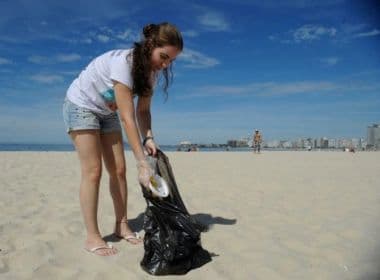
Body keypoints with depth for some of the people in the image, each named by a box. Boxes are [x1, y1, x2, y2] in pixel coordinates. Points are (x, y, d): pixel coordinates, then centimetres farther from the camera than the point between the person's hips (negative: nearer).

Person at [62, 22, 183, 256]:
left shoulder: (151, 70, -10)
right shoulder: (123, 62, -34)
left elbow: (143, 110, -7)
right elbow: (127, 118, -38)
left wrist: (149, 138, -25)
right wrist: (142, 163, -41)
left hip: (107, 113, 7)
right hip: (81, 106, -7)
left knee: (118, 170, 0)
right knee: (93, 171, -12)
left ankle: (122, 225, 11)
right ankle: (92, 237, -4)